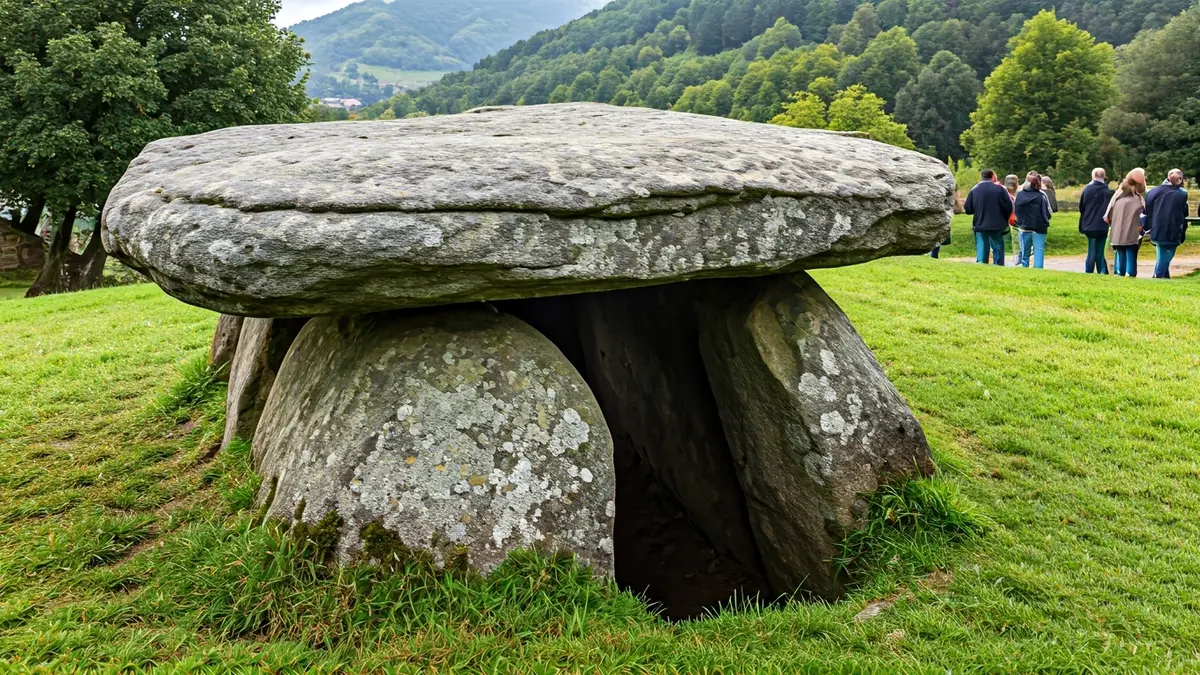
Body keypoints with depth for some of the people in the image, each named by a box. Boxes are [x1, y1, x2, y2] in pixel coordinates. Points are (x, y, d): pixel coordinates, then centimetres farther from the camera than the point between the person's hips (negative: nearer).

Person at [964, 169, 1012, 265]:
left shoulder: (974, 190, -2)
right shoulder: (999, 189, -6)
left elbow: (968, 209, -1)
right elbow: (1009, 208, -6)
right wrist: (1004, 221, 10)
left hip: (980, 226, 1)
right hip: (997, 226, -1)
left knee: (981, 252, 7)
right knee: (998, 250, 11)